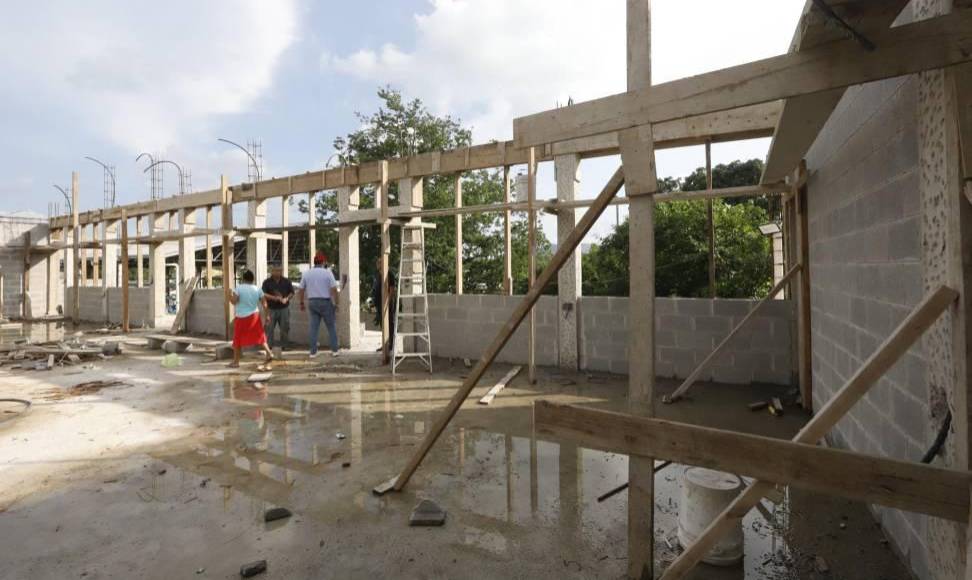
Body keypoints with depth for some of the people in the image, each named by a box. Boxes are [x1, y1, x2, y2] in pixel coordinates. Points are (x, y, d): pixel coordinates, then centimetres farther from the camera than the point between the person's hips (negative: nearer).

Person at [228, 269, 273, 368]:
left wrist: (230, 295, 2)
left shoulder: (238, 288, -9)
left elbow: (234, 301, -18)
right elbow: (264, 303, 1)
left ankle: (236, 362, 13)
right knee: (259, 336, 15)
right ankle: (269, 353, 5)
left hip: (241, 317, -3)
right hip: (254, 316, 3)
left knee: (238, 339, 8)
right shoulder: (258, 289, 1)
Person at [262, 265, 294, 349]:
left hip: (284, 308, 2)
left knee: (285, 327, 5)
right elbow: (264, 294, -6)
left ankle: (283, 344, 18)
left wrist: (287, 298, -9)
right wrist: (274, 298, -19)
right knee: (269, 328, -2)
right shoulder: (267, 282, 1)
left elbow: (292, 292, 11)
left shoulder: (286, 281, 7)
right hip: (271, 309, -1)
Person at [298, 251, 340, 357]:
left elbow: (300, 290, 7)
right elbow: (334, 290, -12)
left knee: (314, 328, 8)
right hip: (325, 302, -3)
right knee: (331, 327, 7)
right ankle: (334, 350, 7)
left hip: (312, 302, 4)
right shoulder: (327, 273, -7)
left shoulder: (306, 273, 5)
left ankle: (313, 352, 10)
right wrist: (336, 304, -5)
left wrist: (302, 303, 18)